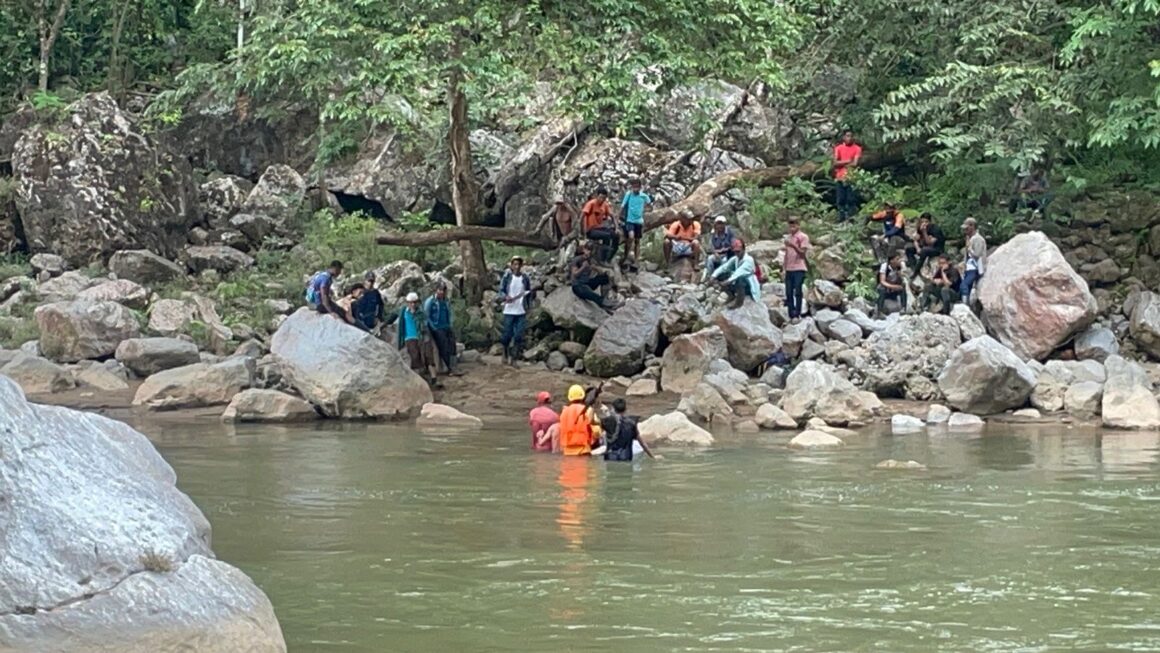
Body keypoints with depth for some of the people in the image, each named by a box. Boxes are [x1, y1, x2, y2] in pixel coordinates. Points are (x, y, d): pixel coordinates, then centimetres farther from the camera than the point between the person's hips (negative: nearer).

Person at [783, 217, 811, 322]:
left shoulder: (803, 237, -3)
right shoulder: (788, 237, 16)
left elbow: (803, 253, -9)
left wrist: (793, 245, -23)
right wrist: (784, 267, 14)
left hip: (799, 269, -6)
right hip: (789, 269, 6)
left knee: (798, 292, -7)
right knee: (788, 293, 3)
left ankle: (797, 315, -5)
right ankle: (791, 315, 7)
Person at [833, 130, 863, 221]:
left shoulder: (857, 148, 3)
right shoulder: (838, 148, 9)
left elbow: (855, 164, -6)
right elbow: (835, 163, -1)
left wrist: (842, 164, -2)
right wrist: (848, 161, -10)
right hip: (840, 178, 2)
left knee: (851, 200, -6)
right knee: (840, 200, 1)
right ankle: (841, 219, 5)